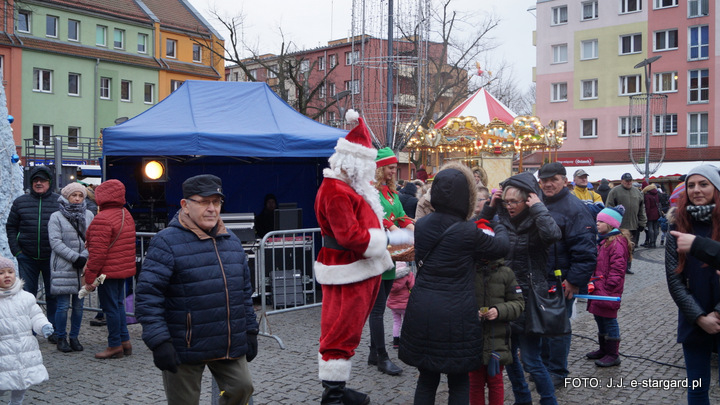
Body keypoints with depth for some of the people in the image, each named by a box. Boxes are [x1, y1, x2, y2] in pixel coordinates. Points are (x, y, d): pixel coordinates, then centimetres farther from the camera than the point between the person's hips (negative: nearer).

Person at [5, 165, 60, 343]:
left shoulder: (60, 201, 1)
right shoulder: (20, 202, 6)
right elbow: (11, 227, 10)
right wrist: (16, 250, 0)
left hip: (51, 258, -1)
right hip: (27, 258, 1)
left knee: (53, 295, 6)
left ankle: (54, 332, 17)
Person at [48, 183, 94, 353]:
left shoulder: (89, 215, 10)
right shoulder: (56, 217, 0)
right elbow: (55, 242, -9)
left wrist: (84, 257, -12)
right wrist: (75, 257, -15)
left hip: (83, 267, 3)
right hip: (63, 267, -3)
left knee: (79, 305, 8)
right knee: (63, 305, -2)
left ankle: (74, 337, 19)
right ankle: (61, 338, 12)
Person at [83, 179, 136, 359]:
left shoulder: (102, 219, -18)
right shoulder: (126, 215, 11)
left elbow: (98, 252, -21)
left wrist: (89, 278, -16)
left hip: (108, 271, -9)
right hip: (124, 269, 9)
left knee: (110, 307, 0)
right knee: (118, 304, 18)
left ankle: (115, 346, 8)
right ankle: (125, 341, 23)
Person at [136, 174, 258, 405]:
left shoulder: (231, 240, 10)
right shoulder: (167, 242, -11)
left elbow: (245, 290, 17)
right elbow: (147, 294, -15)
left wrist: (250, 330, 15)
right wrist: (158, 341, -20)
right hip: (185, 350, -5)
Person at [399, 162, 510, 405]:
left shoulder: (421, 225, 2)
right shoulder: (468, 232, -15)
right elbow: (501, 247, 3)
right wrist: (500, 228, 25)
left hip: (421, 313, 5)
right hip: (455, 316, -5)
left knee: (426, 379, 16)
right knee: (459, 383, 12)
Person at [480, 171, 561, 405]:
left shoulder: (537, 223, -10)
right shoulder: (503, 220, 6)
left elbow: (553, 235, -32)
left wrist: (538, 207, -20)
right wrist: (489, 207, -5)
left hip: (529, 298, -6)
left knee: (531, 360, -1)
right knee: (508, 353, 16)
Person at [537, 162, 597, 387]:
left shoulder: (574, 208, -15)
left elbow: (585, 250, -20)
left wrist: (575, 280, -21)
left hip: (561, 281, -7)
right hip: (540, 279, 7)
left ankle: (557, 372, 17)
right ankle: (544, 363, 32)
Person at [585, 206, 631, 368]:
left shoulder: (617, 242, -18)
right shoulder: (603, 240, 15)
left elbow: (617, 268, -22)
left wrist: (609, 286, -22)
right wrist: (596, 285, 21)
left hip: (608, 290, -10)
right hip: (599, 288, 10)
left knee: (609, 320, -1)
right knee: (600, 318, 18)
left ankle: (613, 355, 10)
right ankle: (604, 349, 32)